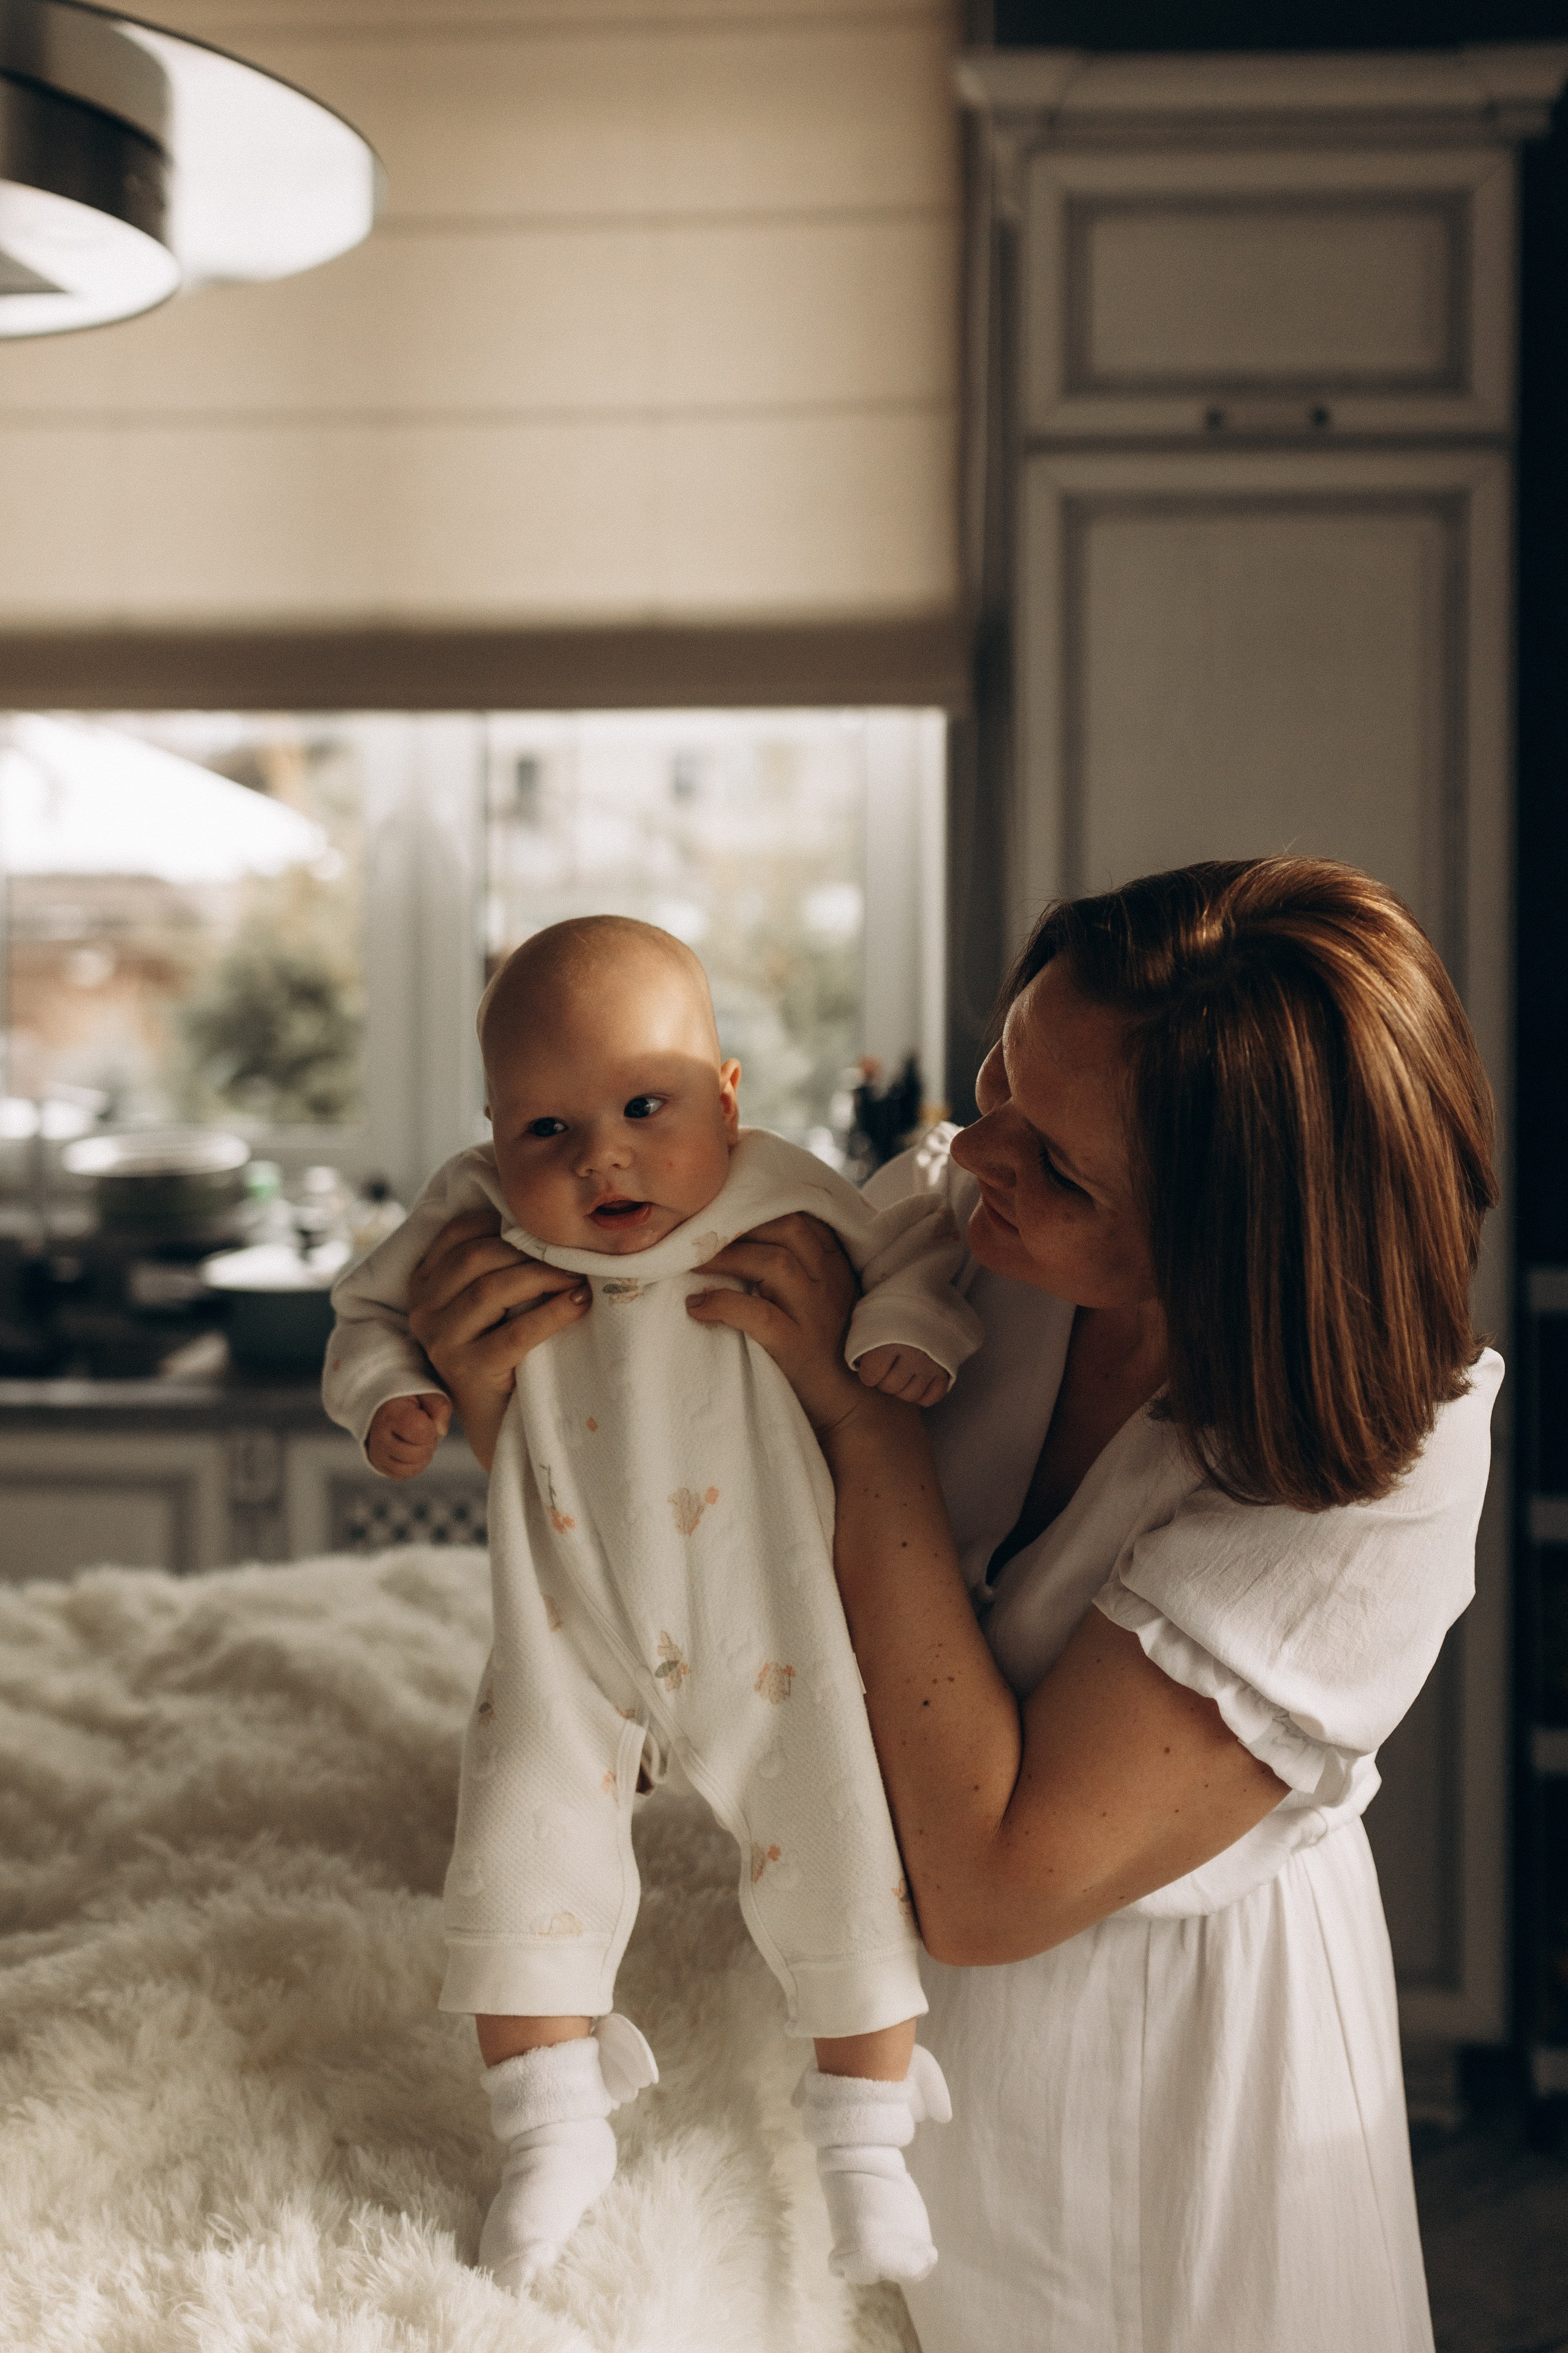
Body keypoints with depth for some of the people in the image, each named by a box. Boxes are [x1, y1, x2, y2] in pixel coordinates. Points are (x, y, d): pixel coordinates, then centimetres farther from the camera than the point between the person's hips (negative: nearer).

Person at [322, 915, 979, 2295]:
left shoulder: (786, 1204, -10)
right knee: (524, 1852, -5)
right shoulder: (476, 1224, -8)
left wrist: (908, 1329, -18)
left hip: (774, 1637, -1)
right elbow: (372, 1309, 7)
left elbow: (925, 1245, 2)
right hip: (573, 1648, 1)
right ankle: (556, 2130, 14)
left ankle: (865, 2139, 22)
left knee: (840, 1860, 2)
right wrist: (388, 1396, -13)